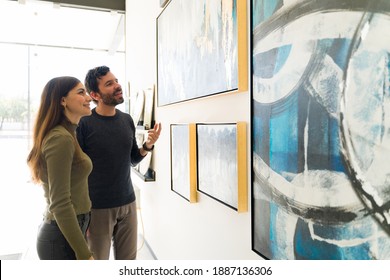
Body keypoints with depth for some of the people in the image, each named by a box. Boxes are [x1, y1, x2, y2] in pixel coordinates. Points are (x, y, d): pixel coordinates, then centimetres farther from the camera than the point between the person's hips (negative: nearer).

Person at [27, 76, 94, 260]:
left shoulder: (65, 134, 10)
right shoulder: (60, 138, -20)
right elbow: (60, 204, -23)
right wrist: (84, 254, -20)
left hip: (65, 232, 9)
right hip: (63, 238, -9)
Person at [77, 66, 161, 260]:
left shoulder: (127, 120, 3)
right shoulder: (84, 123, -13)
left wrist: (147, 146, -6)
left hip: (128, 203, 5)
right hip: (97, 208, -5)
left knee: (128, 261, 17)